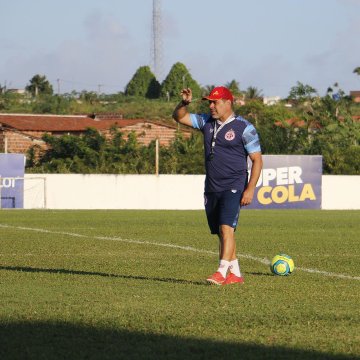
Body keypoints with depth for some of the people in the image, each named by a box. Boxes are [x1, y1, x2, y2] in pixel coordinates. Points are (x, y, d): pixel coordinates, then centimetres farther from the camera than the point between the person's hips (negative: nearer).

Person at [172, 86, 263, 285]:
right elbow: (178, 117, 16)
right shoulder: (206, 122, 10)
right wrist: (184, 103, -7)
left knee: (226, 228, -19)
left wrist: (250, 189, -15)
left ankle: (222, 272, -25)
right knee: (221, 233, 9)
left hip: (233, 187, -7)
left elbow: (257, 160, -7)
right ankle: (235, 274, 16)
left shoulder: (244, 127, -7)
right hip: (211, 188, 7)